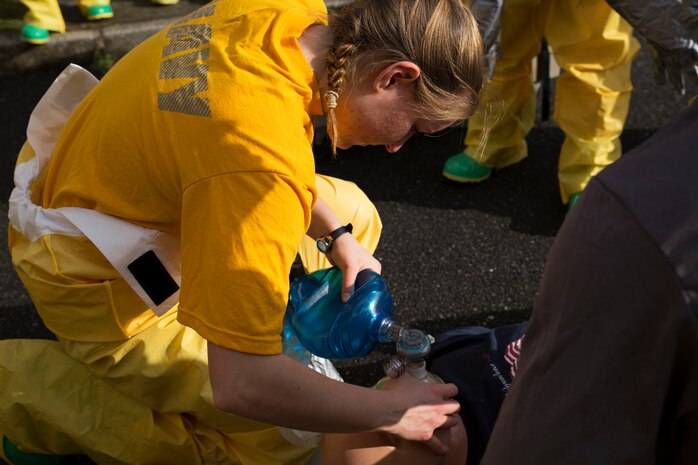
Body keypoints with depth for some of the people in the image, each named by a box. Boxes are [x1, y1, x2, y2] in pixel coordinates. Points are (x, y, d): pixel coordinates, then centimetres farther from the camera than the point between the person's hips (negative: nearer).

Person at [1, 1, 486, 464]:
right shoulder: (268, 161, -39)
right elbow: (243, 385, -37)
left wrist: (338, 238, 0)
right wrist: (391, 412, -23)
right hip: (97, 278, -8)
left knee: (355, 218, 12)